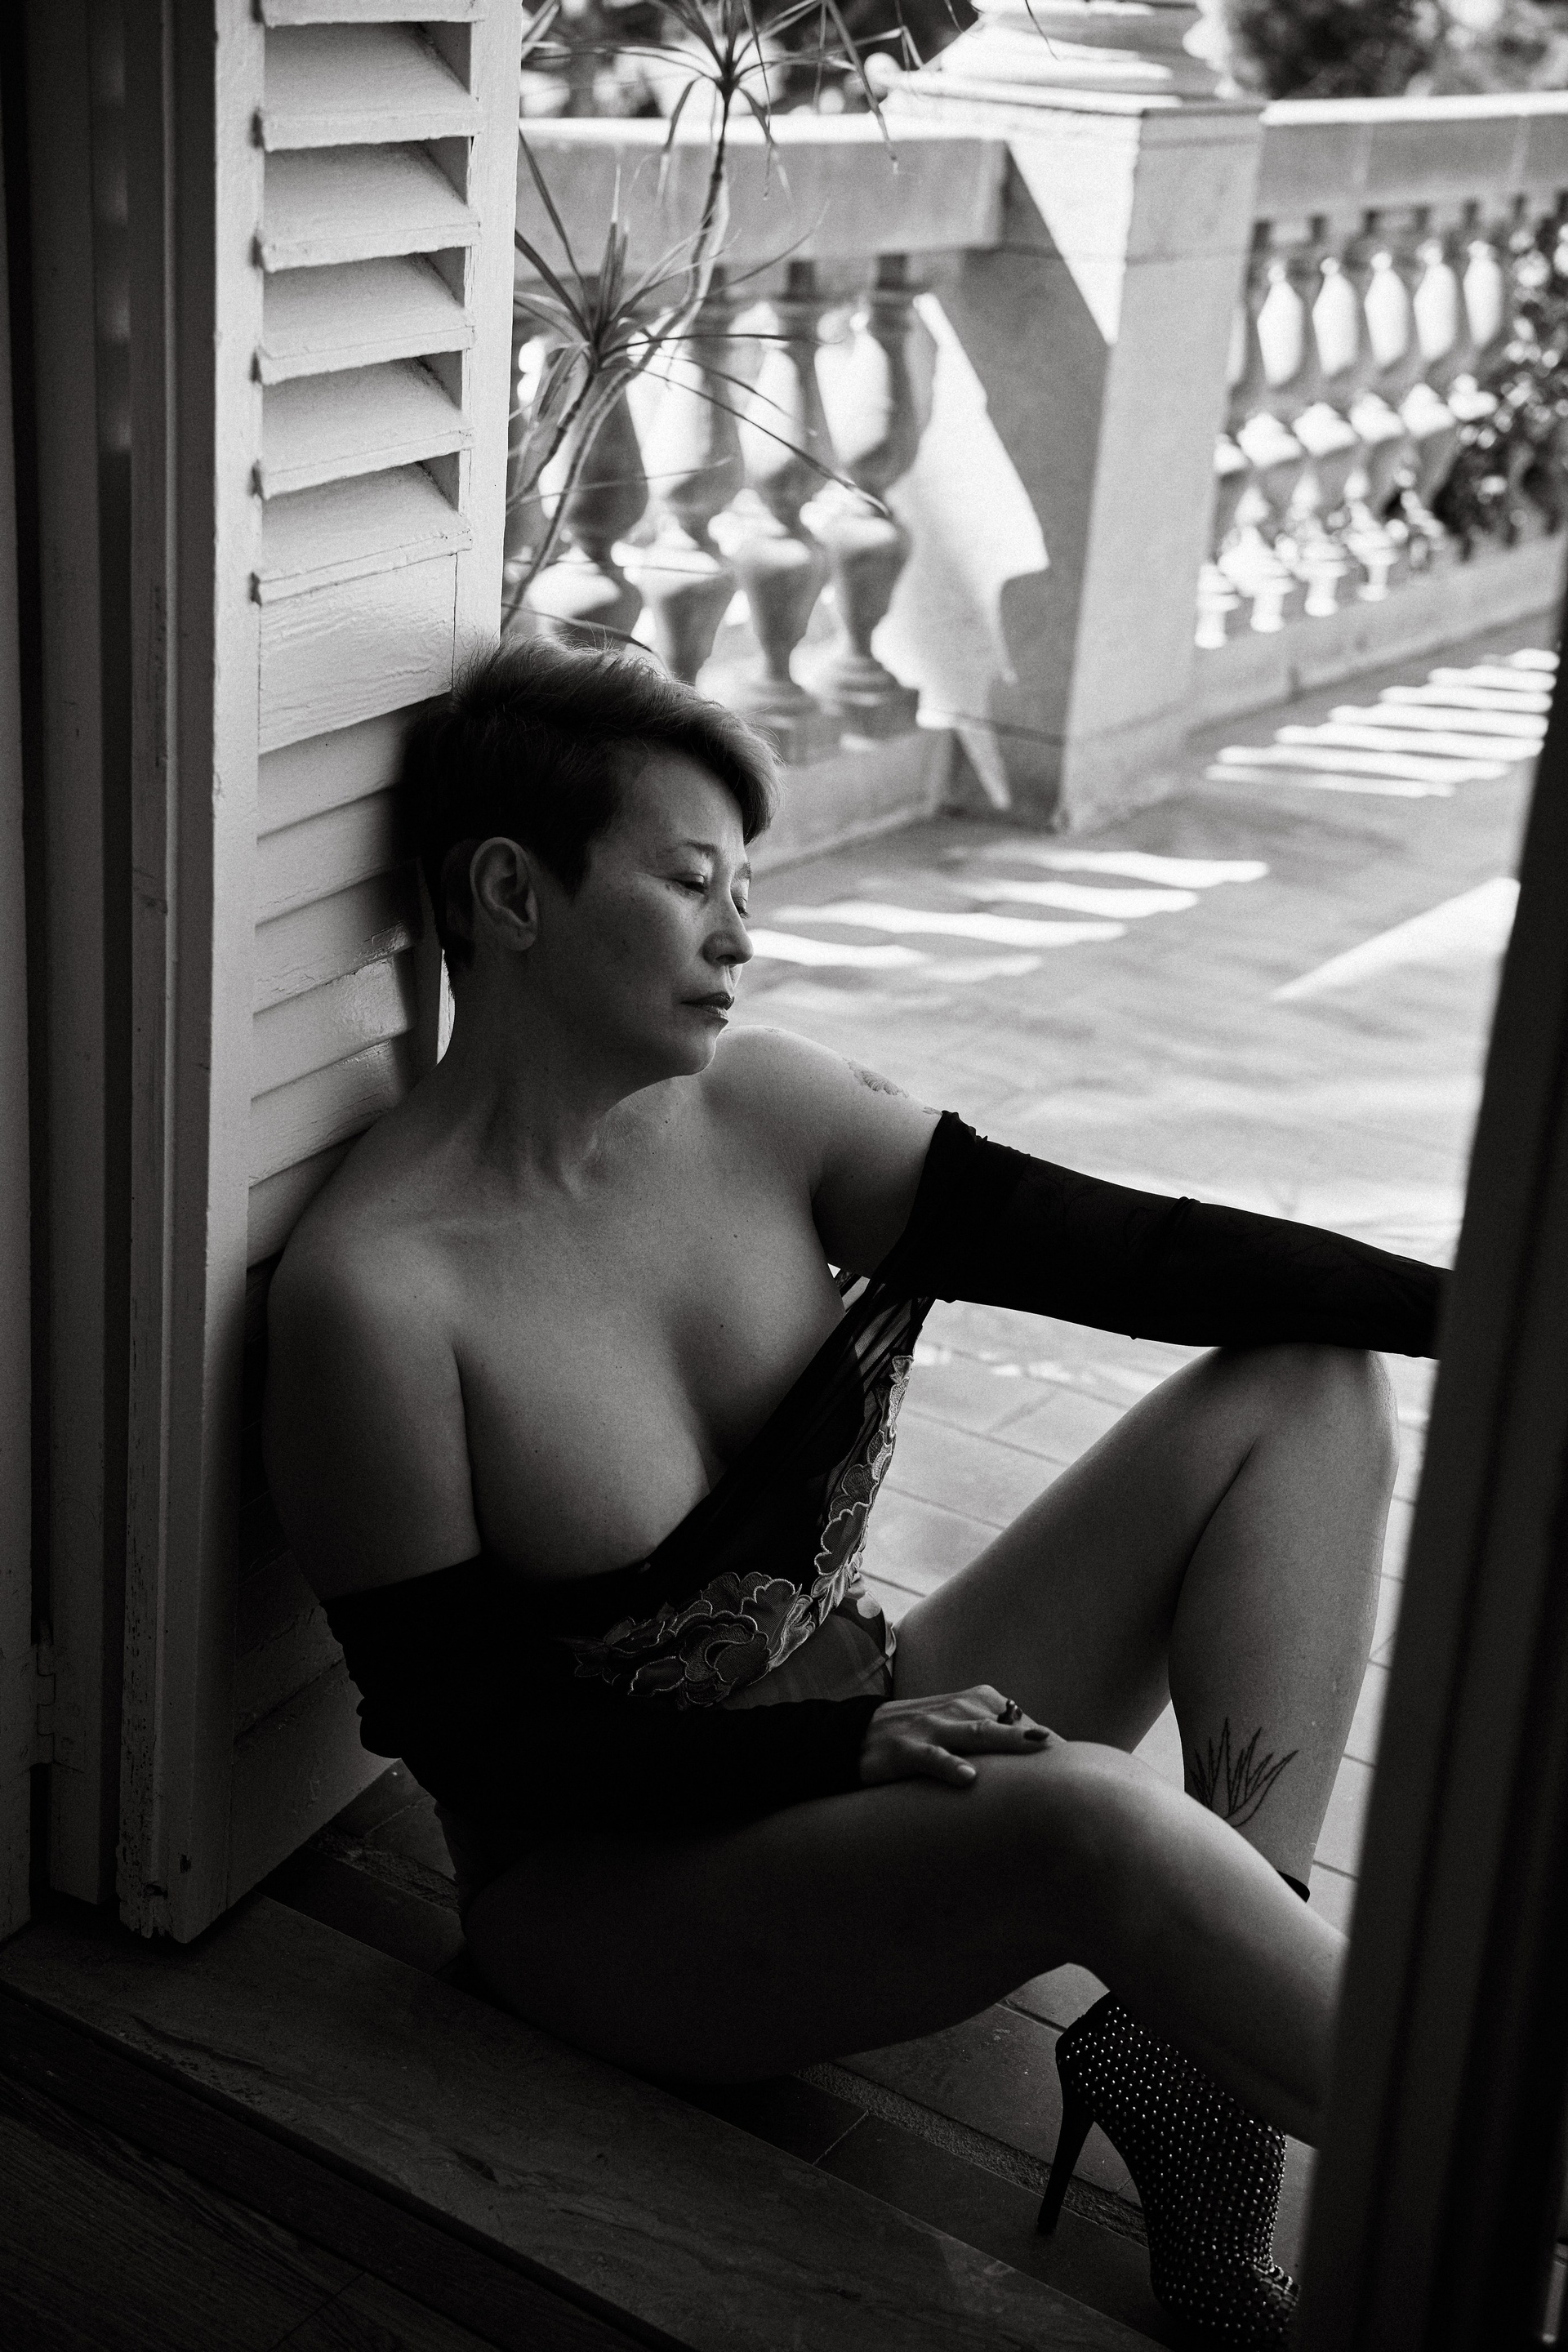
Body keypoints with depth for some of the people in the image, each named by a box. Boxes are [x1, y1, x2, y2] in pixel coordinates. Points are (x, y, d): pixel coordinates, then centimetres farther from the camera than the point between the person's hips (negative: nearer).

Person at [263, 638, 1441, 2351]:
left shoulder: (757, 1105, -1)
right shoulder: (373, 1290, -19)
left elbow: (1110, 1248, -5)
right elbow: (465, 1728, -16)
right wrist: (847, 1744, -24)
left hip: (869, 1748, 8)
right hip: (611, 1883, -7)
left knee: (1303, 1384, -5)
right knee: (1097, 1822, -36)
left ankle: (1190, 2057, -17)